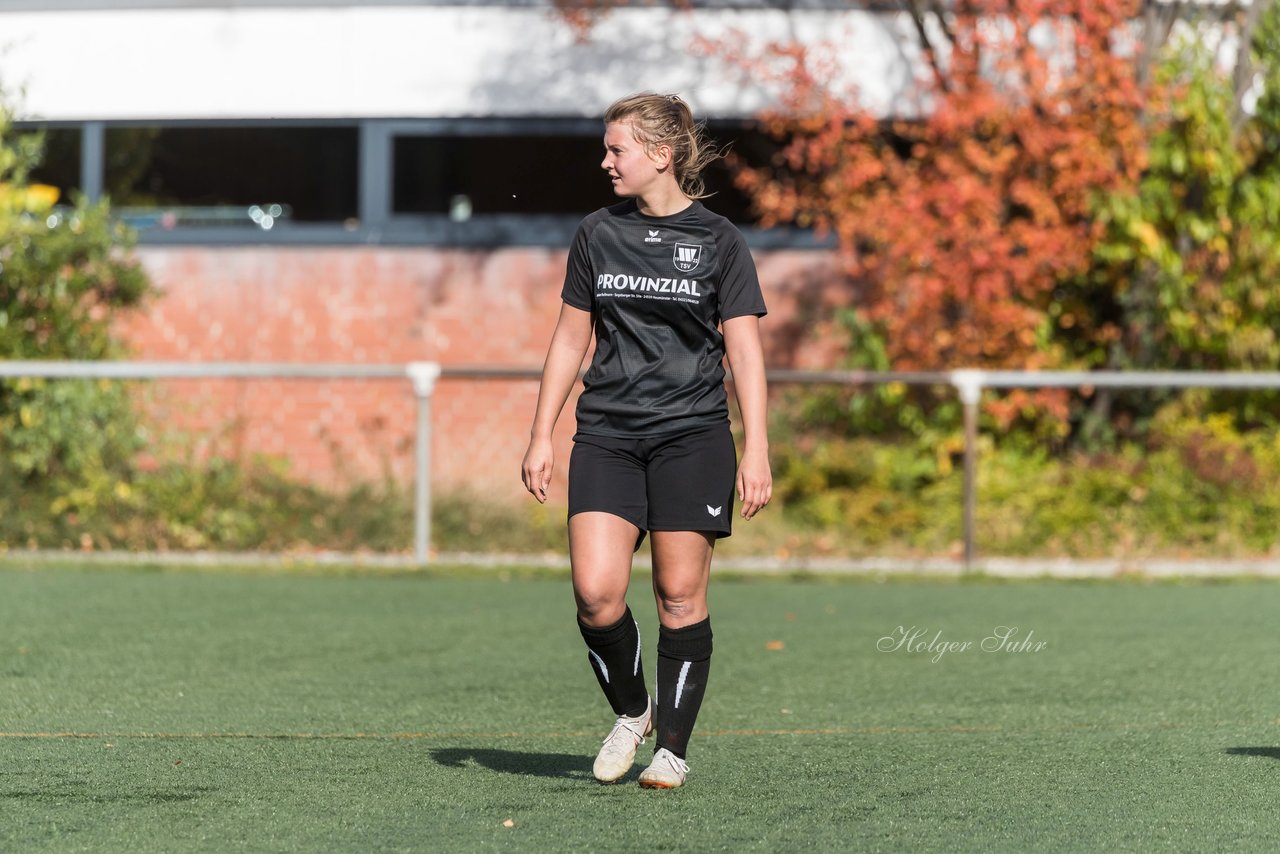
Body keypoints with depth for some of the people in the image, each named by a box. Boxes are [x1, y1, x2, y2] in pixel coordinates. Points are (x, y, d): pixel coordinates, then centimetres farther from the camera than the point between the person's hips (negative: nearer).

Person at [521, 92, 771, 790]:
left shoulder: (716, 241, 1)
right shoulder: (597, 235, 9)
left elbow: (744, 348, 0)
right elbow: (571, 338, 15)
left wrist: (756, 452, -7)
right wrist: (541, 437, 10)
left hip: (692, 436, -2)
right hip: (606, 436, 2)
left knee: (681, 594, -3)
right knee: (596, 592, -12)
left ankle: (673, 746, 8)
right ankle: (630, 711, 13)